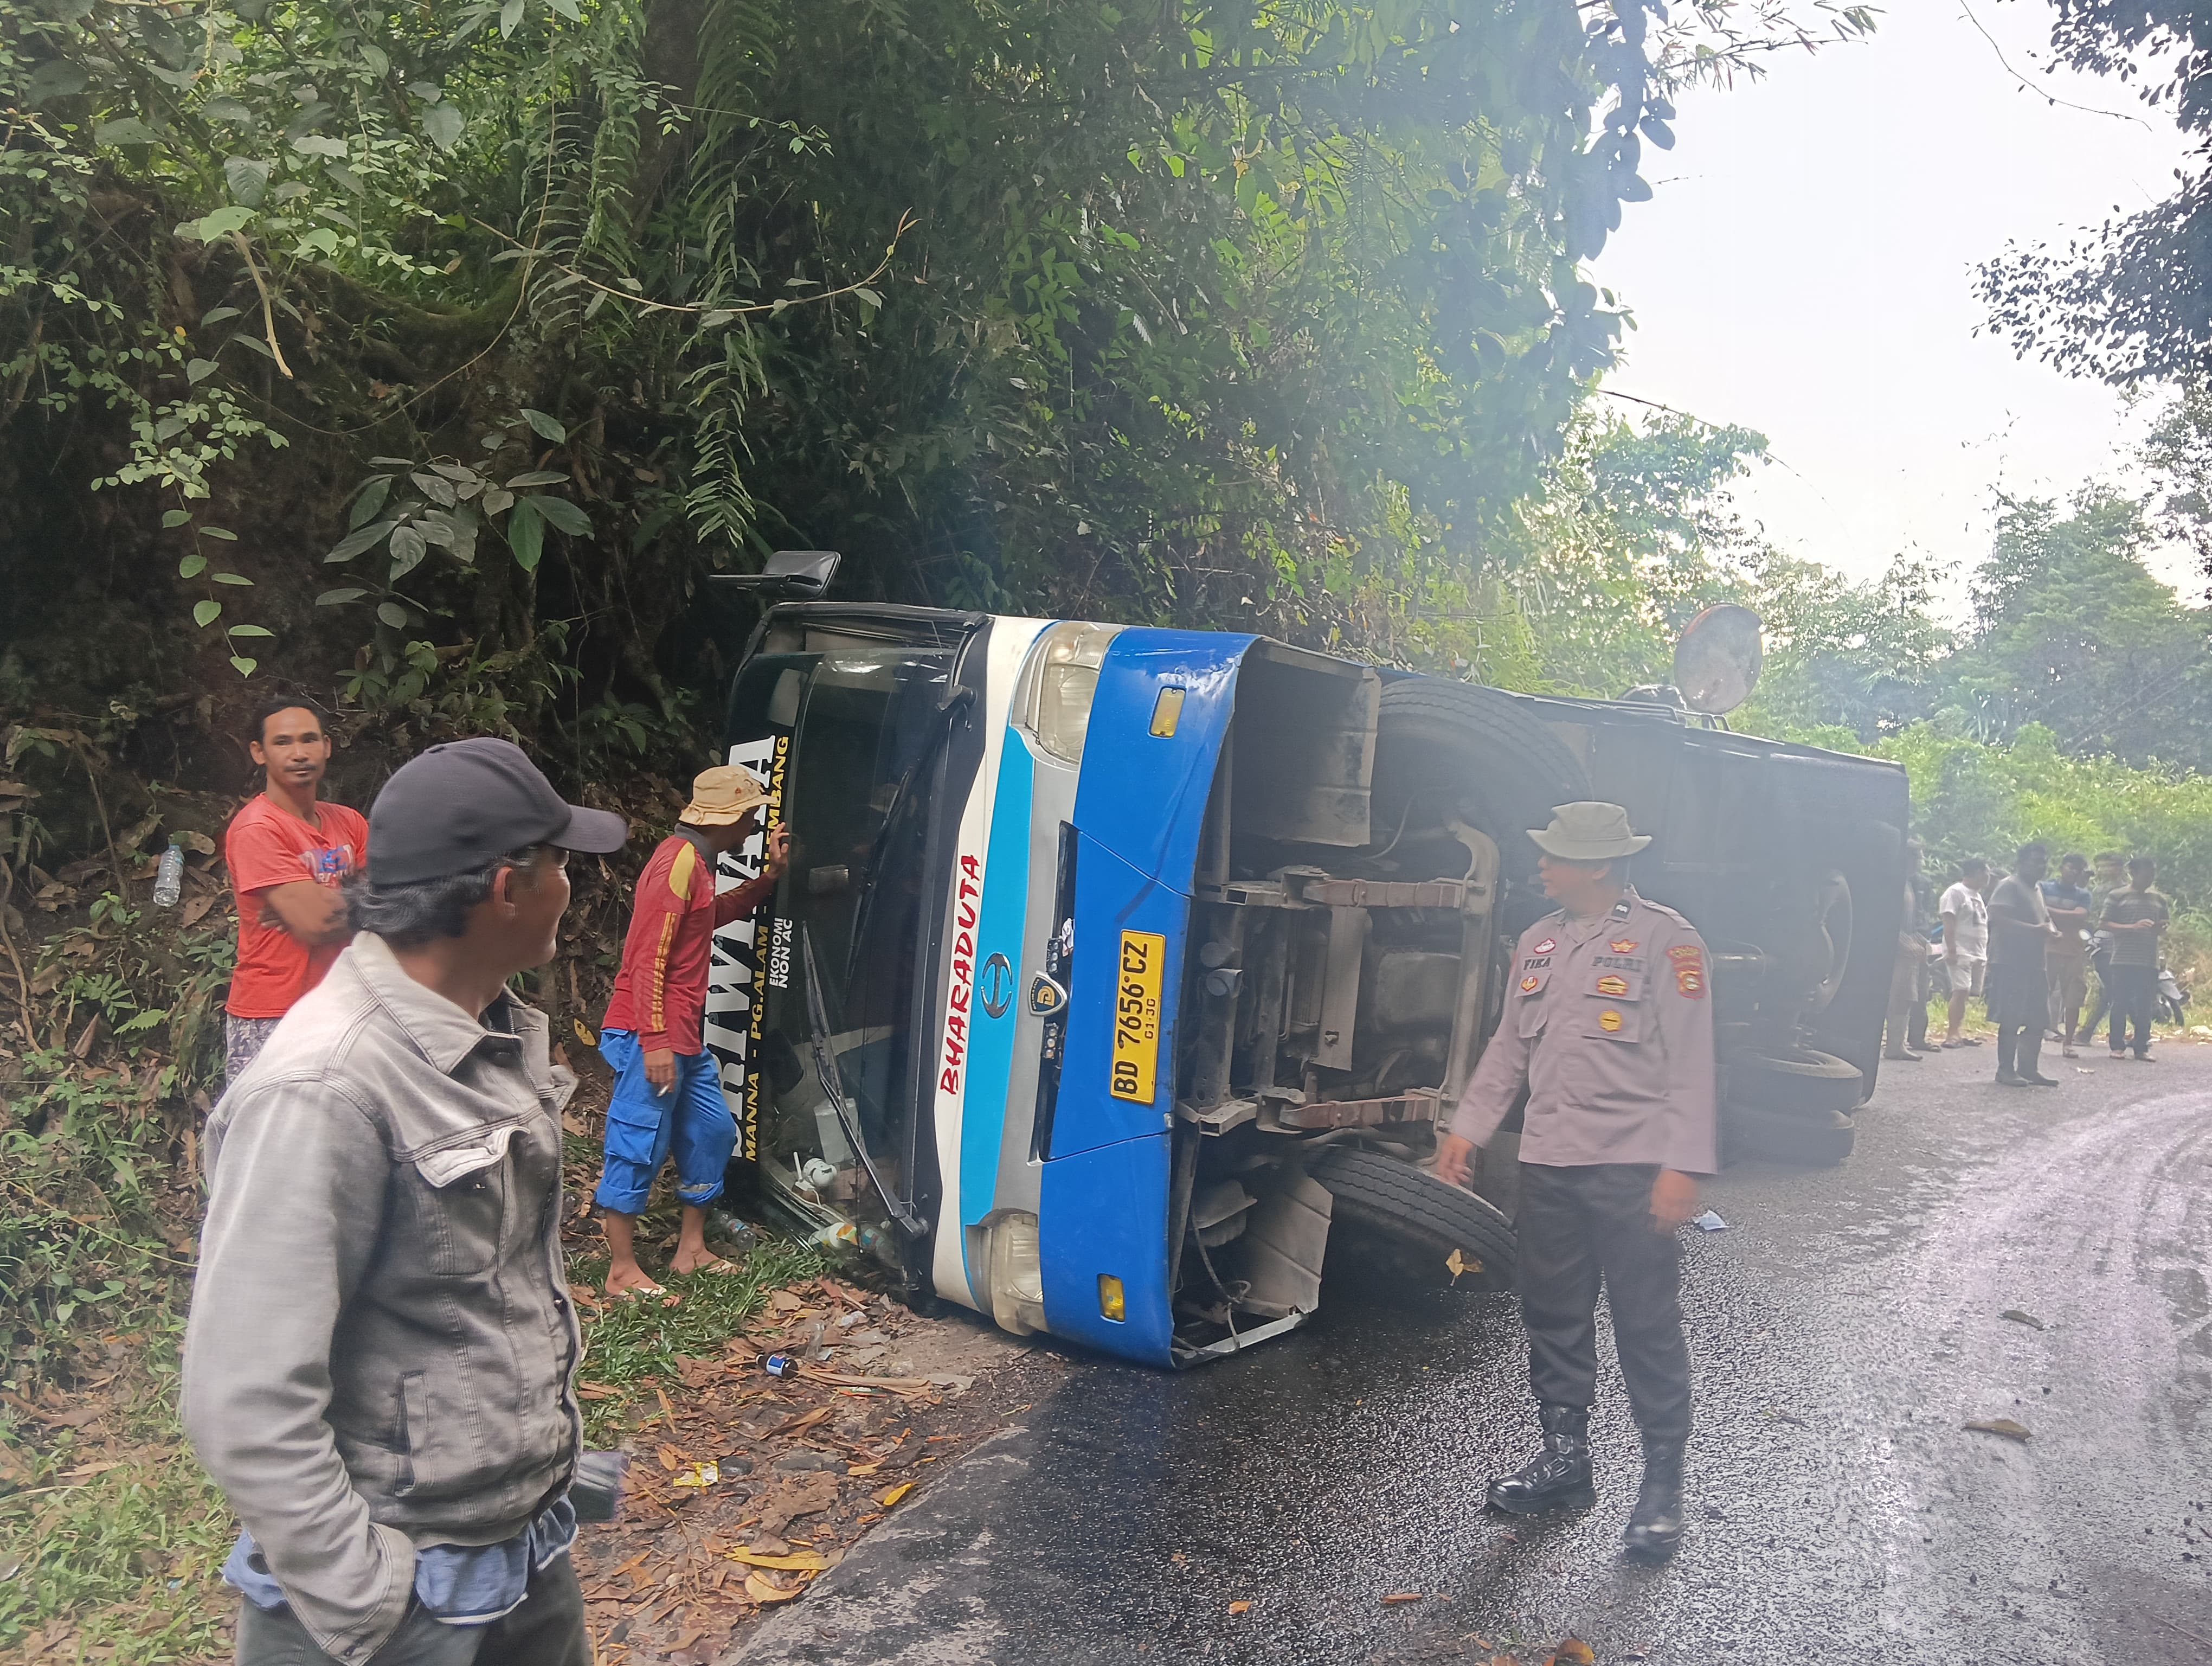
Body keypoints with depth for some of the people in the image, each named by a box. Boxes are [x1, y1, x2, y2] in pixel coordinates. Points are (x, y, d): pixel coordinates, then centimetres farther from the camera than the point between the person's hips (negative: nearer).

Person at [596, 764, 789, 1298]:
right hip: (649, 1037, -11)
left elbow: (714, 915, 34)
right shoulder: (678, 861, -16)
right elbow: (649, 958, -20)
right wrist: (656, 1041, -23)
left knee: (712, 1131, 14)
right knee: (639, 1148, -3)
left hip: (682, 1038, 11)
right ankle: (622, 1271, 6)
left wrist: (770, 873, 24)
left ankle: (691, 1250, 25)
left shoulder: (697, 862, 15)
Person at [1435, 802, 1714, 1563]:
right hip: (1548, 1164, 7)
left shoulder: (1663, 938, -8)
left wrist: (1682, 1165, -18)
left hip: (1632, 1166, -6)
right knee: (1553, 1315, 13)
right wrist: (1466, 1128, 13)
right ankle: (1564, 1457, 28)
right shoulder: (1538, 943, 12)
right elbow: (1509, 1048, 18)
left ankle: (1662, 1482, 16)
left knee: (1647, 1324, 1)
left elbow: (1691, 1059, -12)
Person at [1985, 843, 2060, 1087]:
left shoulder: (2037, 888, 19)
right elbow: (1998, 919, -21)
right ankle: (2006, 1070, 0)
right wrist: (2035, 930, -25)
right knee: (2011, 1019, -6)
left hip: (2034, 964, 9)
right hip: (2011, 963, -9)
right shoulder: (2009, 886, -9)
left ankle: (2029, 1068, 18)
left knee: (2038, 1021, 10)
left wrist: (2050, 929, 8)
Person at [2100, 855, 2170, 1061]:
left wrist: (2161, 927, -3)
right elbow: (2104, 924, -4)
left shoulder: (2158, 899, 15)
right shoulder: (2117, 896, 2)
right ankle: (2117, 1046, 5)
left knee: (2145, 1006, 5)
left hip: (2150, 962, 4)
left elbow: (2163, 932, 21)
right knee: (2121, 1004, -1)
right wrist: (2132, 927, -16)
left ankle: (2142, 1047, 11)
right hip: (2124, 960, -4)